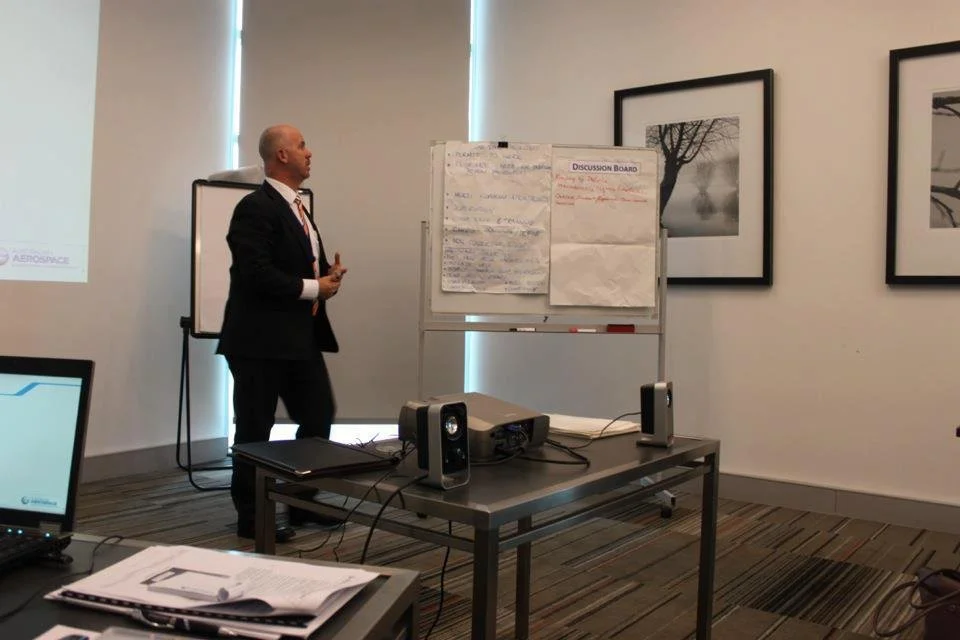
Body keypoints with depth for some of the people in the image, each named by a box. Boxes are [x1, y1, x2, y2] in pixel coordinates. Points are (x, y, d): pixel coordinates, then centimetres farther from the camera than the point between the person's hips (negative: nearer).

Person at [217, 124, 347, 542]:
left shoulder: (297, 208, 17)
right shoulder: (256, 208, -13)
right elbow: (257, 274, -22)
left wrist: (329, 274, 2)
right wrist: (315, 288, -15)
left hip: (301, 336, 9)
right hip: (262, 338, -9)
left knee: (319, 418, 13)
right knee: (255, 430, 3)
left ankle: (304, 503, 29)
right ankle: (251, 519, 17)